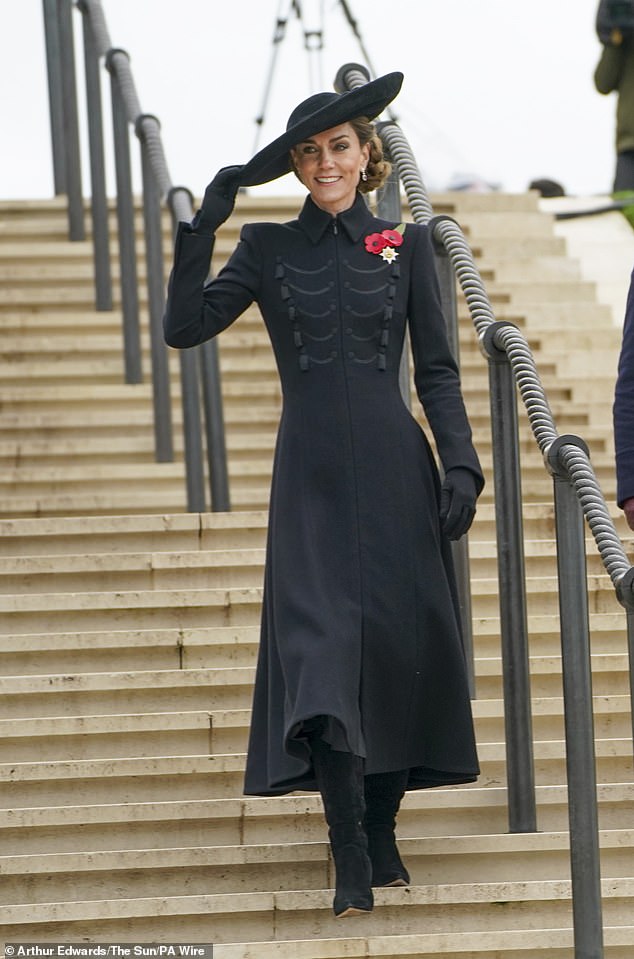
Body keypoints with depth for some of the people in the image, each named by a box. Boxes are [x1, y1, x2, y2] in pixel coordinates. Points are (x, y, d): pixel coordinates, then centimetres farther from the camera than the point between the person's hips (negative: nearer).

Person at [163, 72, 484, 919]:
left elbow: (437, 371, 7)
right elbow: (185, 327, -4)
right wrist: (200, 230, -12)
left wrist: (461, 465, -4)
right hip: (314, 477, -1)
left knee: (400, 648, 2)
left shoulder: (406, 246, 7)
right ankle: (351, 864, -14)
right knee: (322, 655, -12)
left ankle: (382, 837, 18)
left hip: (394, 472, 1)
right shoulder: (269, 248, 6)